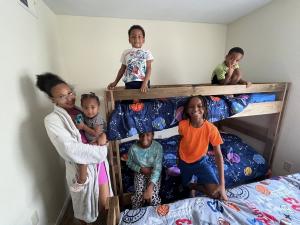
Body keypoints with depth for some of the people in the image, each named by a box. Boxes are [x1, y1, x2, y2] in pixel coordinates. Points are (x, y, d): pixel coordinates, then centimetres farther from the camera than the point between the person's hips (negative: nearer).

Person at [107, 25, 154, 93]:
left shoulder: (146, 53, 7)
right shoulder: (126, 53, 13)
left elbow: (148, 69, -2)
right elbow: (122, 69, 17)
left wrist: (145, 83, -16)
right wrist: (115, 82, 13)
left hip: (143, 83, -1)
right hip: (130, 83, 1)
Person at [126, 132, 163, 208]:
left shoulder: (158, 147, -24)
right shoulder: (133, 148, -21)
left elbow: (157, 168, -25)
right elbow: (129, 163, -2)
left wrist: (150, 187, -34)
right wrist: (140, 169, -17)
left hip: (154, 174, 0)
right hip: (140, 173, 1)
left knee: (153, 197, -17)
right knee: (138, 196, -16)